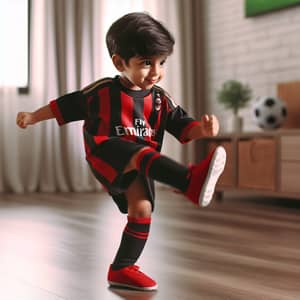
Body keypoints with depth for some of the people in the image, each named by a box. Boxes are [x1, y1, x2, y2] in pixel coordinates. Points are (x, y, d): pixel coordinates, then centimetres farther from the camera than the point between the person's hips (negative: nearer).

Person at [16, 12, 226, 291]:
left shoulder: (161, 100, 6)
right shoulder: (101, 91, 0)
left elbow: (183, 126, 0)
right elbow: (65, 105, 11)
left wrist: (203, 129, -22)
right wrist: (32, 117, 15)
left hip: (139, 164, 5)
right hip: (106, 153, -5)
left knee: (142, 209, -5)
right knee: (142, 153, -34)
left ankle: (122, 268, 13)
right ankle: (192, 182, -59)